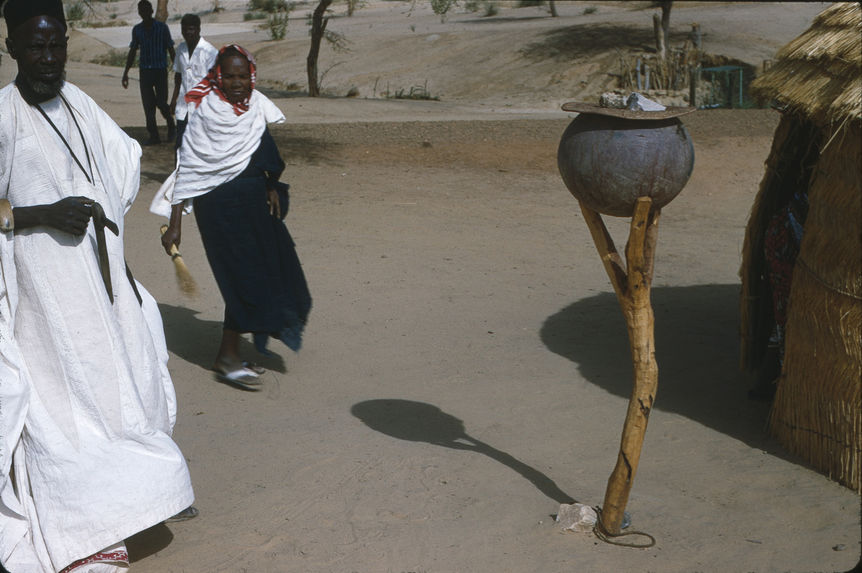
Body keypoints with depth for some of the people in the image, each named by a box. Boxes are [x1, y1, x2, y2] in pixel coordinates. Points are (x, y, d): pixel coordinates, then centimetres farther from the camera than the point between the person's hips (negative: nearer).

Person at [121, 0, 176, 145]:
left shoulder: (162, 27, -1)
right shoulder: (137, 30, 9)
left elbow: (171, 50, 3)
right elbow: (132, 52, 16)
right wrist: (126, 72, 14)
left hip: (160, 70, -3)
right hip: (145, 71, 3)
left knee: (161, 102, -8)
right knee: (148, 104, -1)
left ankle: (171, 126, 20)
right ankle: (153, 136, 6)